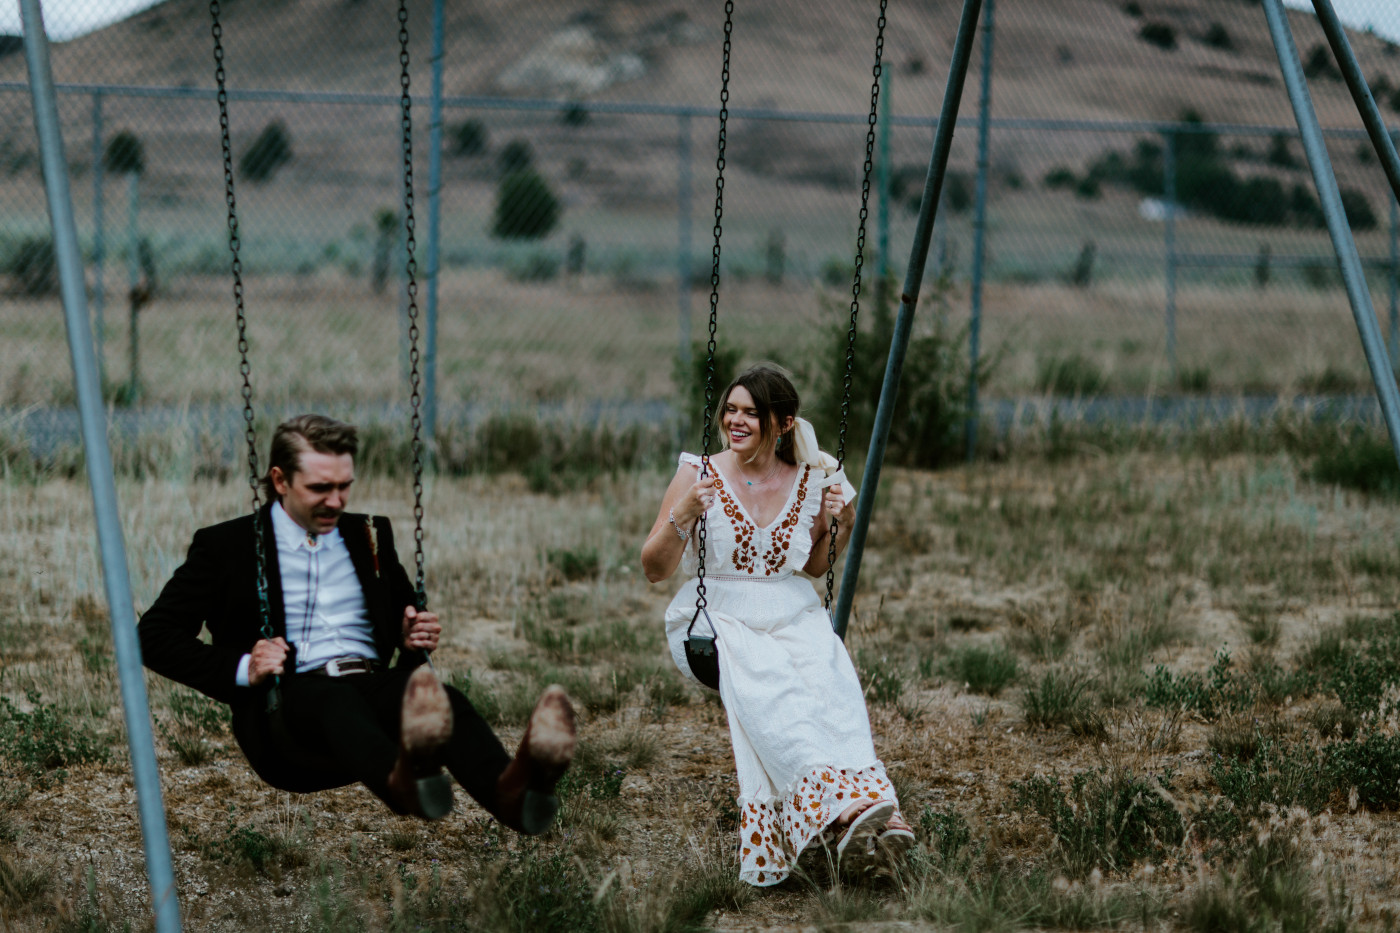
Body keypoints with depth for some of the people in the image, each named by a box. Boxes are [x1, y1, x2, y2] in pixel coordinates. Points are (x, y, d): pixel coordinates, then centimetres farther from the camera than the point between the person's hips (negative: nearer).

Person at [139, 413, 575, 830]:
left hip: (374, 690, 4)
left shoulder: (370, 536, 23)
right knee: (338, 698, -41)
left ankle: (507, 790, -66)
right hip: (284, 710, -4)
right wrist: (241, 669, -11)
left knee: (437, 699, -33)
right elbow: (154, 635, 5)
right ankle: (403, 780, -75)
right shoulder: (225, 546, 10)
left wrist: (415, 638, 8)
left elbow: (405, 620, 34)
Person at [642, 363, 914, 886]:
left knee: (831, 680, -33)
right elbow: (653, 571, 1)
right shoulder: (700, 476, 0)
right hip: (715, 621, -2)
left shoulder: (811, 481, 7)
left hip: (792, 617, 2)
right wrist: (683, 516, -16)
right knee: (764, 686, -37)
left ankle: (871, 807, -50)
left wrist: (843, 526, 4)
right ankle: (840, 804, -54)